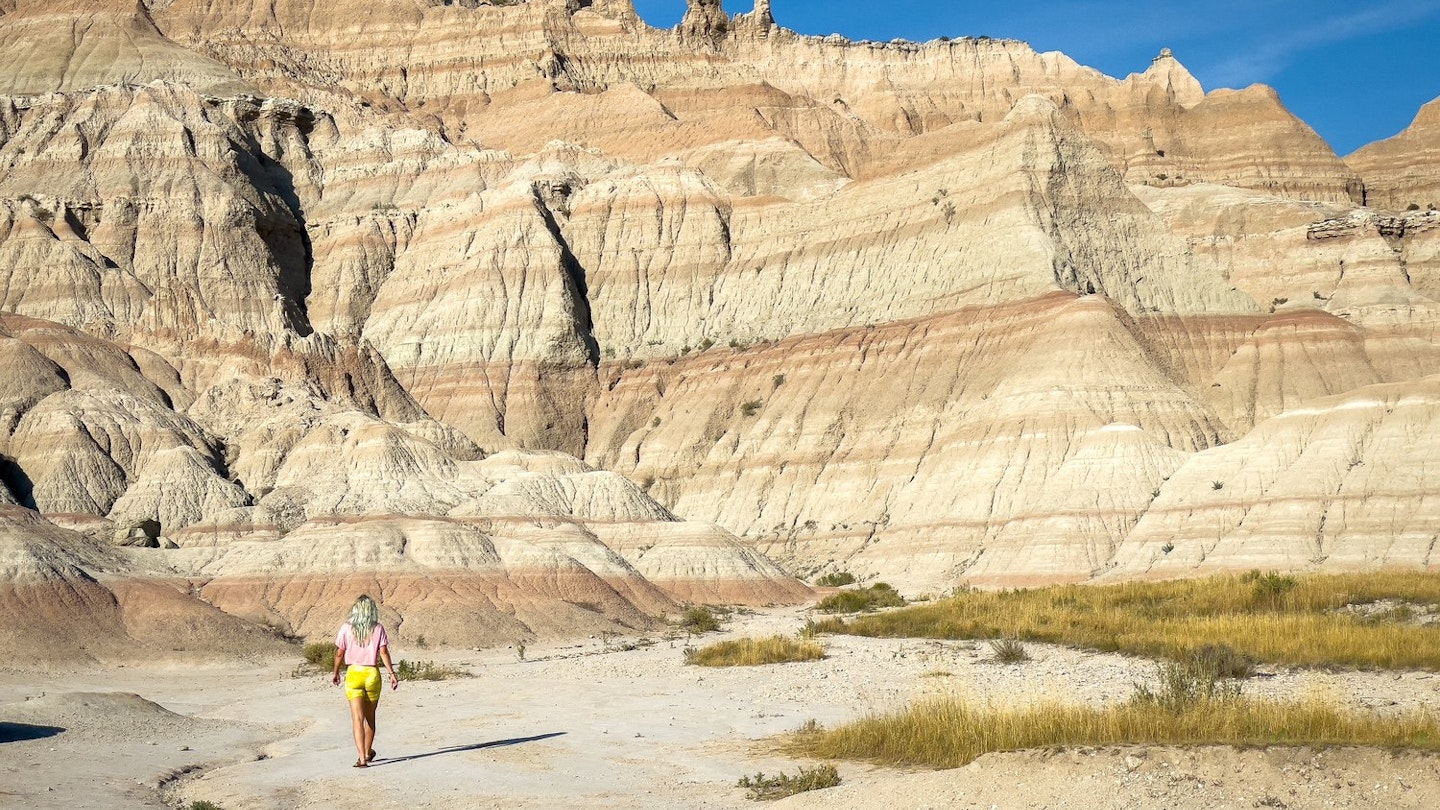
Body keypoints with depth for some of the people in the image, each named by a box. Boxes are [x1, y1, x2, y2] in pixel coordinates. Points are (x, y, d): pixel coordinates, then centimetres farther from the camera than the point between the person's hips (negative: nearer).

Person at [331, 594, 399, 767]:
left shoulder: (346, 628, -2)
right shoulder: (378, 629, -2)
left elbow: (339, 653, 1)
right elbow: (384, 653, -7)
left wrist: (335, 672, 16)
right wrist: (392, 673, -3)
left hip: (353, 674, -1)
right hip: (372, 673, 1)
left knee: (357, 717, -4)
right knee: (370, 716, 18)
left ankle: (362, 757, -15)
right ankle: (368, 753, 33)